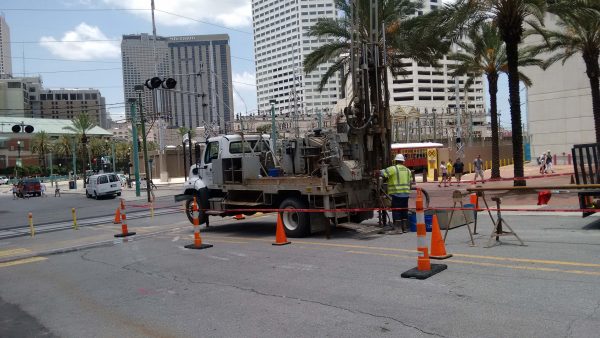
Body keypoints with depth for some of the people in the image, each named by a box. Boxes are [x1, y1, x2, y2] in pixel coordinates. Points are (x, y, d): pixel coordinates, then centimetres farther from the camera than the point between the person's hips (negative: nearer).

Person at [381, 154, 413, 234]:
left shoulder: (393, 168, -6)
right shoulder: (407, 170, 15)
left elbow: (382, 173, -13)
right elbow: (410, 181, 18)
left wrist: (378, 172, 7)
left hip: (396, 193, -6)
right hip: (406, 193, 6)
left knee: (396, 211, -3)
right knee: (404, 210, 14)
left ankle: (398, 228, -5)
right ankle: (405, 227, 19)